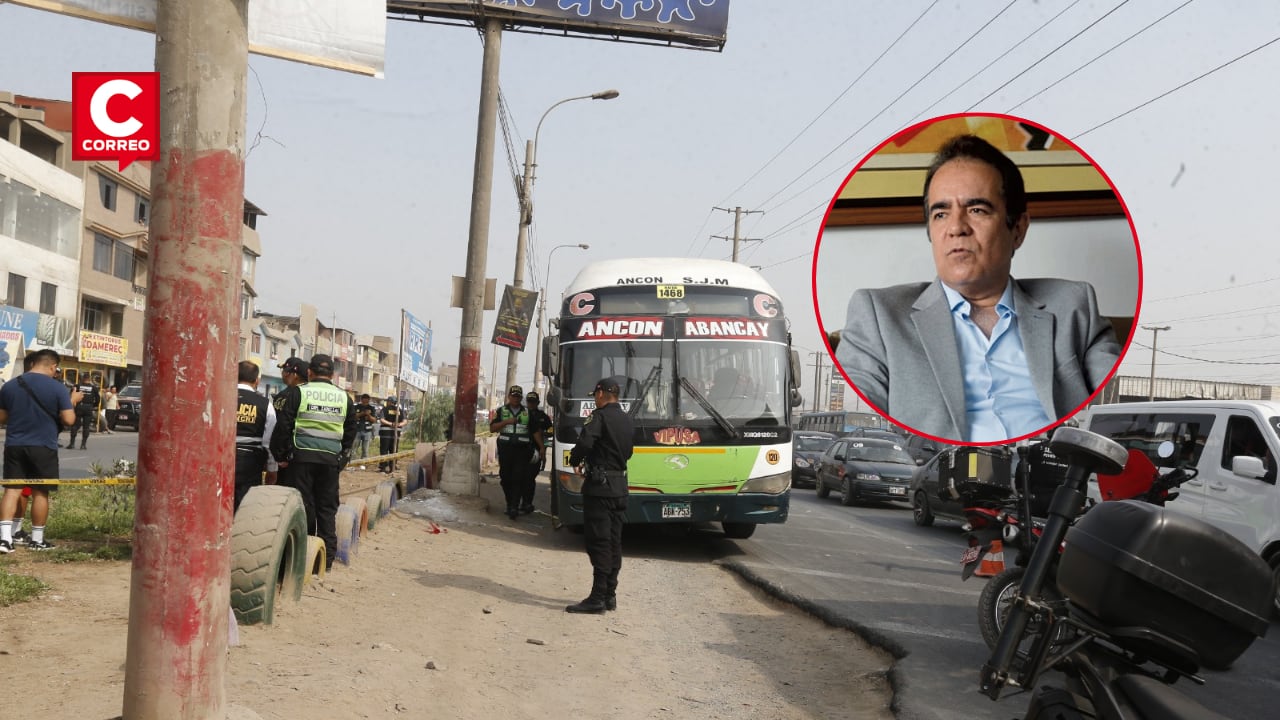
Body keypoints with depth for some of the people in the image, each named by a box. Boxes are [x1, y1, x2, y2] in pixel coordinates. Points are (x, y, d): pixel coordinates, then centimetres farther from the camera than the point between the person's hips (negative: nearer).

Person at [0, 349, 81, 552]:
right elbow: (69, 420, -10)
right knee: (40, 492, 6)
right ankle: (37, 539, 12)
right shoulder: (57, 388, -9)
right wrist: (72, 401, 7)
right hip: (43, 447, -3)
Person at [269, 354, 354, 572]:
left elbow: (283, 426, -4)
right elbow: (350, 432, 15)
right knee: (327, 509, 8)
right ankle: (327, 558, 10)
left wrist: (281, 455, 4)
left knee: (304, 507, 3)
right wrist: (342, 459, 21)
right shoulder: (344, 398, 11)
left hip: (302, 457, -2)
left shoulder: (297, 393, -1)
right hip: (331, 459, 3)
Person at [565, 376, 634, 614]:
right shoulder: (626, 420, 14)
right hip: (620, 485, 8)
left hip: (599, 486, -8)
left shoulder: (599, 416, -11)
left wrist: (574, 461, -3)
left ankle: (598, 598, -7)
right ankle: (610, 595, 16)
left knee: (599, 542, -7)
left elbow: (585, 443, -23)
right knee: (614, 542, 11)